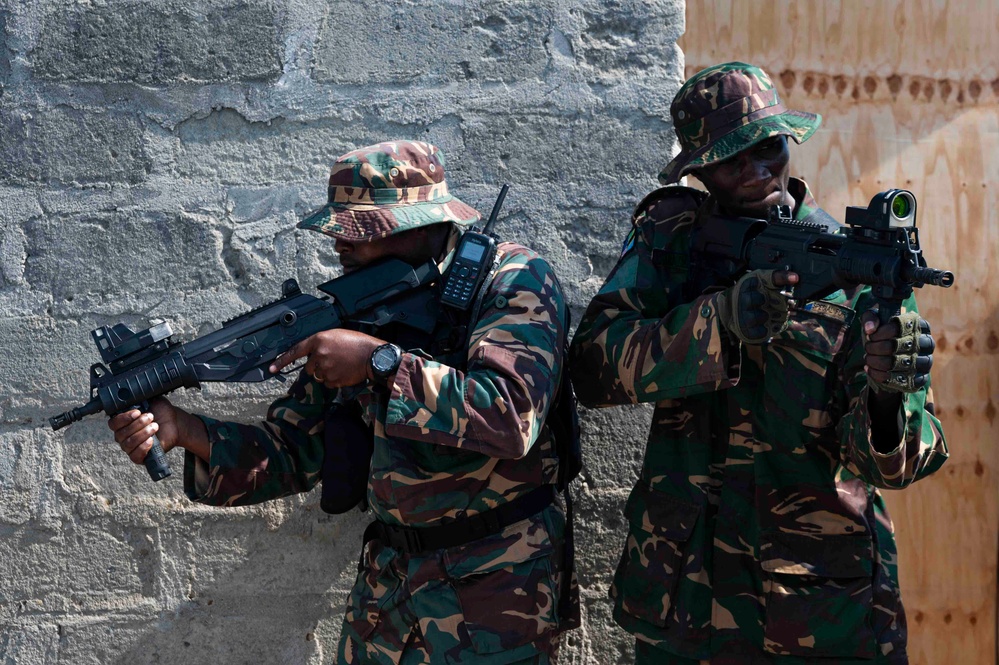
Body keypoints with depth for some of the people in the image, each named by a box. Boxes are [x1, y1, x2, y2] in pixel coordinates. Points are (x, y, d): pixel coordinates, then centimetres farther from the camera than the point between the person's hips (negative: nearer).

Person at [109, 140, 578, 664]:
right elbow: (294, 454, 3)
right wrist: (184, 432, -12)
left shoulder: (513, 281, -12)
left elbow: (511, 415, -28)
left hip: (496, 582, -5)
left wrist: (379, 360, -27)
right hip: (390, 576, 5)